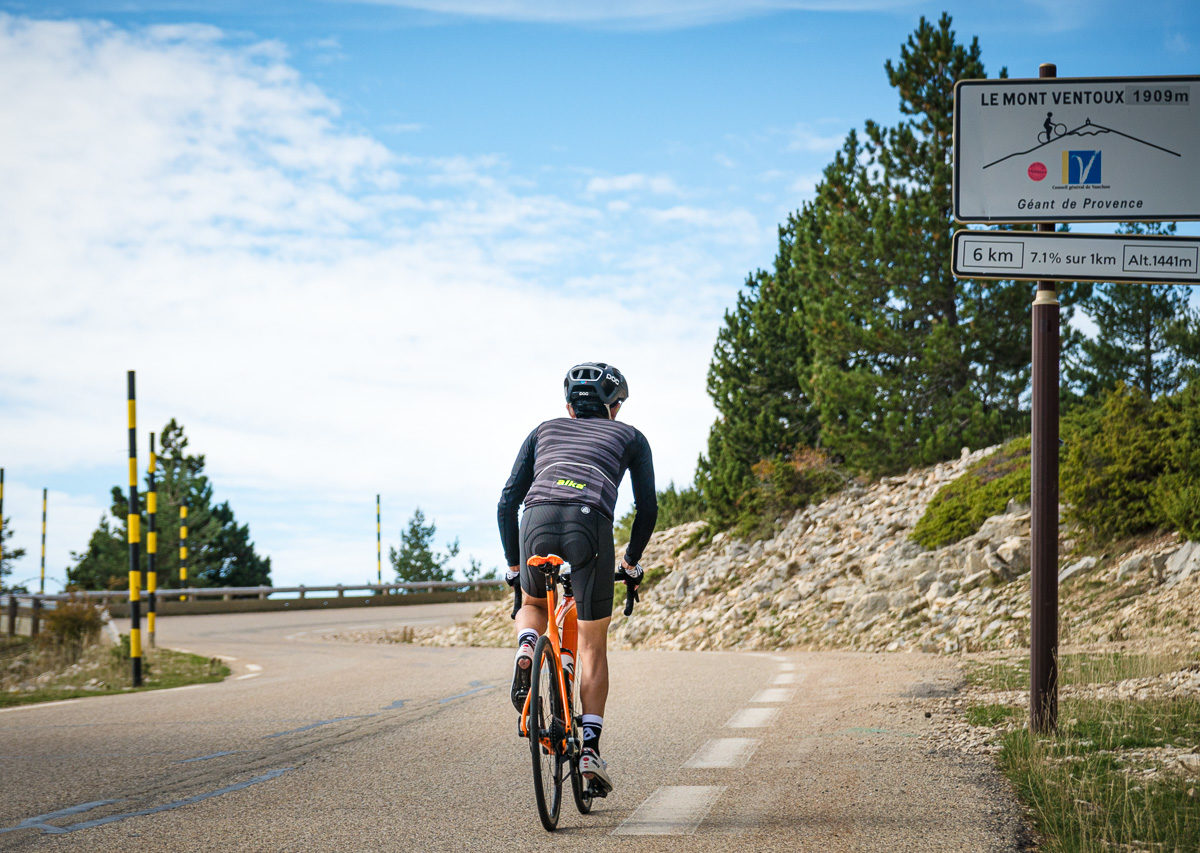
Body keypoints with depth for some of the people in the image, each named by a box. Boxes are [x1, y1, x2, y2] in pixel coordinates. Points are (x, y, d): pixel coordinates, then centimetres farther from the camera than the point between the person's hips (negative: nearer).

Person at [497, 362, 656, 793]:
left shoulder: (544, 431, 31)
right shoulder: (630, 437, 29)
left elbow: (507, 502, 24)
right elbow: (647, 508, 21)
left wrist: (513, 564, 33)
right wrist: (632, 562, 35)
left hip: (537, 520, 1)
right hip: (591, 523, -1)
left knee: (534, 604, 33)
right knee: (593, 647, 14)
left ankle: (526, 650, 1)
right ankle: (590, 748, 6)